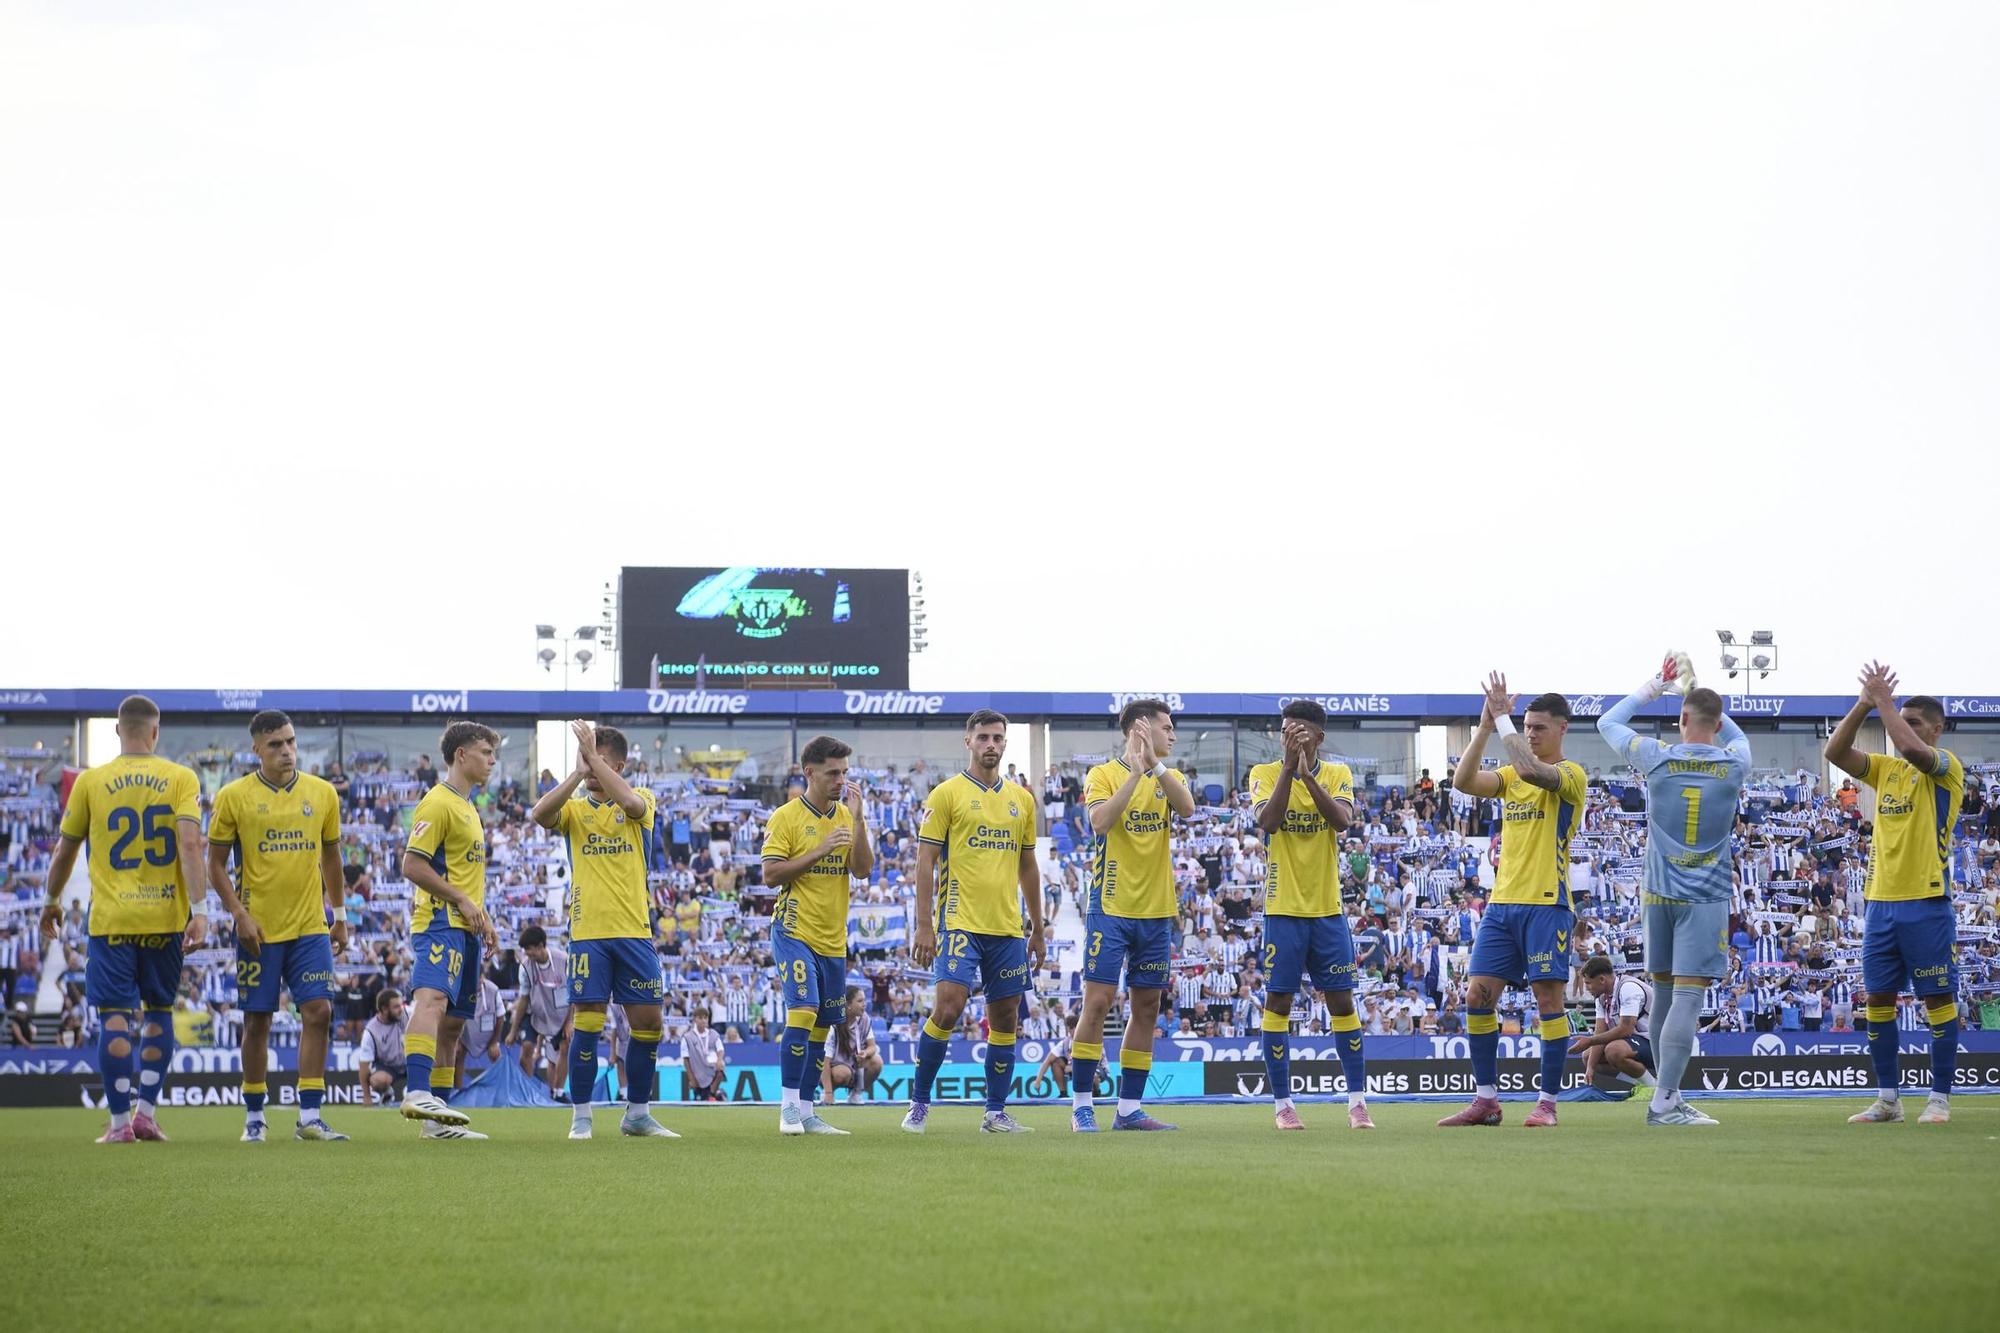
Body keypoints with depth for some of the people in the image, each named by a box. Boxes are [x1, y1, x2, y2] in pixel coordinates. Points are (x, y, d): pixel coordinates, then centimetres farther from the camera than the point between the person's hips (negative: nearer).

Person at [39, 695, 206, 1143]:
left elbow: (64, 850, 9)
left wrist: (53, 902, 24)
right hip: (165, 918, 1)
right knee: (159, 1013, 15)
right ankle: (146, 1112, 9)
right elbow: (189, 843, -12)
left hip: (111, 920, -1)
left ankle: (120, 1121, -4)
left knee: (115, 1018, 0)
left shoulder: (91, 781, 1)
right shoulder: (181, 778, 0)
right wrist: (199, 907, -13)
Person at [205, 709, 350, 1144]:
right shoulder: (234, 797, -3)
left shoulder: (322, 793, 6)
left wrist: (339, 914, 14)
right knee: (258, 1021, 3)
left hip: (311, 927, 2)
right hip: (259, 929, -2)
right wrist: (240, 914, -11)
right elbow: (216, 865, 0)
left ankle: (309, 1117, -5)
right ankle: (254, 1118, 15)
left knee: (319, 1011, -9)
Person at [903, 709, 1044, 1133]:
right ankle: (919, 1102, -3)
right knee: (948, 1007, -16)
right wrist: (924, 926, -10)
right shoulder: (947, 794, -1)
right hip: (960, 922, -5)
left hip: (1007, 928, 5)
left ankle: (995, 1113, 12)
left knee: (1006, 1018, 4)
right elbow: (926, 861, -4)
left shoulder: (1021, 799, 14)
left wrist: (1037, 931, 18)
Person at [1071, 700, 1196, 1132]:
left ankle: (1130, 1108, 10)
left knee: (1147, 1007, 5)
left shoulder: (1166, 778, 10)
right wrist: (1135, 772, -22)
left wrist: (1156, 763, -20)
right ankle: (1082, 1105, -3)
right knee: (1098, 1002, -8)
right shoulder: (1104, 775, -3)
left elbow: (1187, 808, -12)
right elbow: (1100, 821, -21)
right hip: (1112, 907, -5)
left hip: (1156, 912, 5)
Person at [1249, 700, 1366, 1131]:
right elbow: (1267, 822, -19)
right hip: (1283, 909, -2)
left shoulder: (1338, 775, 4)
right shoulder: (1265, 773, -1)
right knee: (1278, 1002, -1)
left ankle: (1357, 1101, 9)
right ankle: (1283, 1105, 5)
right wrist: (1290, 765, -23)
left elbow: (1342, 819, -15)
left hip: (1328, 909, 2)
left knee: (1341, 1001, 3)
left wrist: (1308, 773, -24)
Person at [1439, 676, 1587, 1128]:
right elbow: (1463, 782, -1)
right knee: (1478, 996, 2)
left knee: (1548, 997, -6)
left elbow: (1532, 770, -26)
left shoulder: (1570, 774, -5)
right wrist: (1485, 726, -7)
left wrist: (1502, 717, -19)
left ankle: (1548, 1103, 0)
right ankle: (1486, 1100, 8)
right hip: (1502, 902, 7)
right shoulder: (1512, 774, 15)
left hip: (1546, 904, -7)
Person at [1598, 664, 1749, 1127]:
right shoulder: (1734, 765, -3)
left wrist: (1654, 686, 22)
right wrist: (1695, 690, 28)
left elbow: (1608, 723, 14)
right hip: (1706, 898, -3)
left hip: (1659, 895, 3)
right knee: (1689, 996, -9)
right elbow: (1737, 735, 24)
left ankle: (1670, 1097, 17)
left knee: (1664, 993, 12)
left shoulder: (1658, 759, -4)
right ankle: (1663, 1102, -17)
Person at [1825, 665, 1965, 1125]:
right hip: (1881, 901, 7)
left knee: (1938, 999, -2)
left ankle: (1940, 1099, 2)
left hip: (1927, 903, -7)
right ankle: (1888, 1099, 13)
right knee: (1877, 999, 6)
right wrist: (1864, 704, -6)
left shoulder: (1946, 768, -4)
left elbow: (1911, 748, -24)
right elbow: (1835, 752, 4)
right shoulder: (1886, 769, 15)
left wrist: (1884, 699, -14)